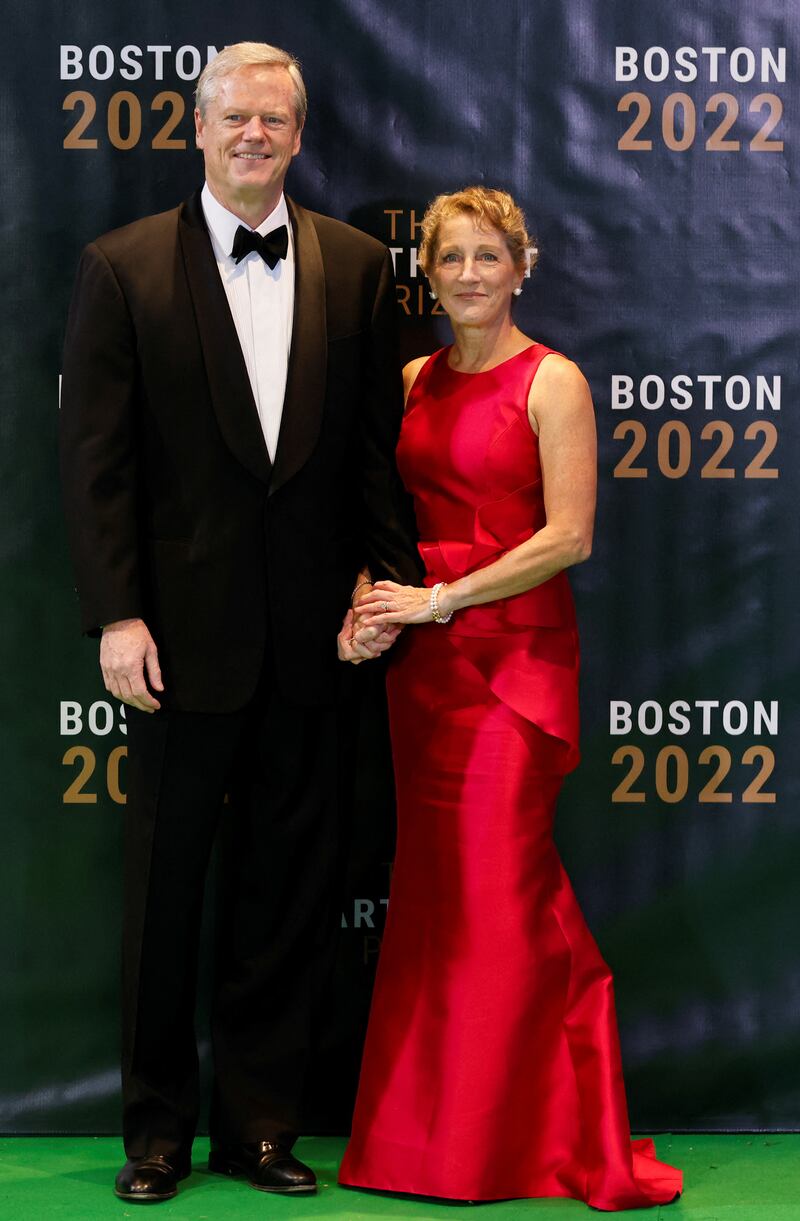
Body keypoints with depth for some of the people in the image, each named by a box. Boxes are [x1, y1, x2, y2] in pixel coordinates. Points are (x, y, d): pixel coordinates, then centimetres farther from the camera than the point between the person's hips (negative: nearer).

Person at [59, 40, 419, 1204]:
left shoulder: (355, 265, 6)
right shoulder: (123, 268, -1)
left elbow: (377, 443, 7)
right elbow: (93, 455, -4)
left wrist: (387, 582, -2)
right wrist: (116, 616, -11)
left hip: (312, 634, 2)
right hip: (185, 628, -2)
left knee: (291, 883, 9)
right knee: (167, 883, 9)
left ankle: (260, 1121, 24)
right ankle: (158, 1126, 25)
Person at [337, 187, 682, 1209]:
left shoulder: (552, 382, -5)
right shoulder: (415, 382, 13)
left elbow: (568, 536, -12)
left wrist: (442, 597, -14)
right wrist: (375, 596, -2)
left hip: (515, 647, -5)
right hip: (425, 658, 5)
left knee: (503, 882, -5)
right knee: (436, 883, 7)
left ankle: (521, 1134, 9)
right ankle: (431, 1127, 18)